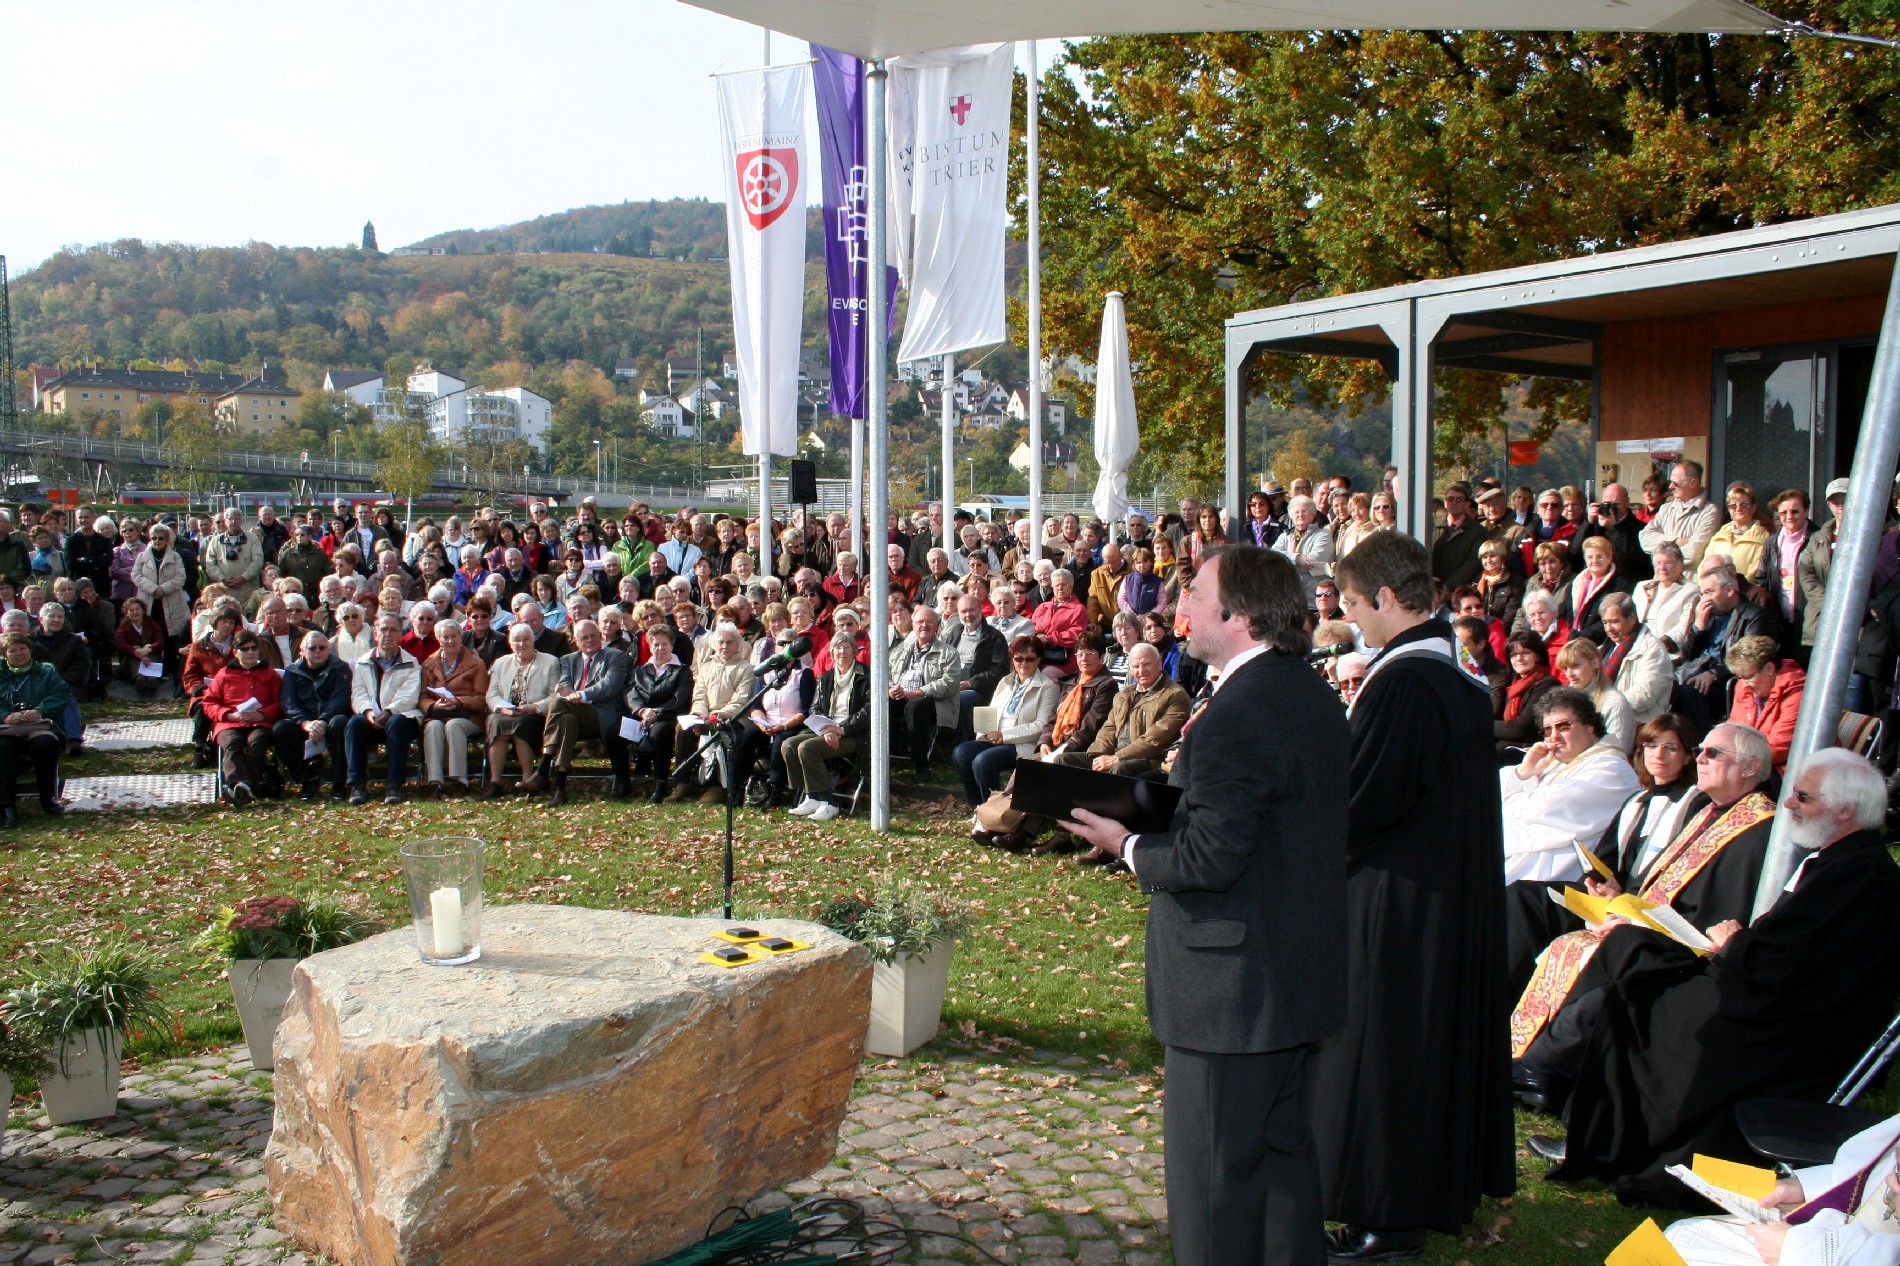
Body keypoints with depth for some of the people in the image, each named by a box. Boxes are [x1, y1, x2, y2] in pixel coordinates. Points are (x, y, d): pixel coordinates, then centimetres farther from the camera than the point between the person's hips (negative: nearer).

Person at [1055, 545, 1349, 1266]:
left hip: (1233, 990, -10)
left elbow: (1208, 859, -26)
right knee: (1282, 1151, 22)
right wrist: (1182, 785, 9)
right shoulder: (1312, 695, 7)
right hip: (1301, 980, 10)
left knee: (1214, 1177, 3)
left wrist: (1127, 846, -10)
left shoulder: (1234, 718, -23)